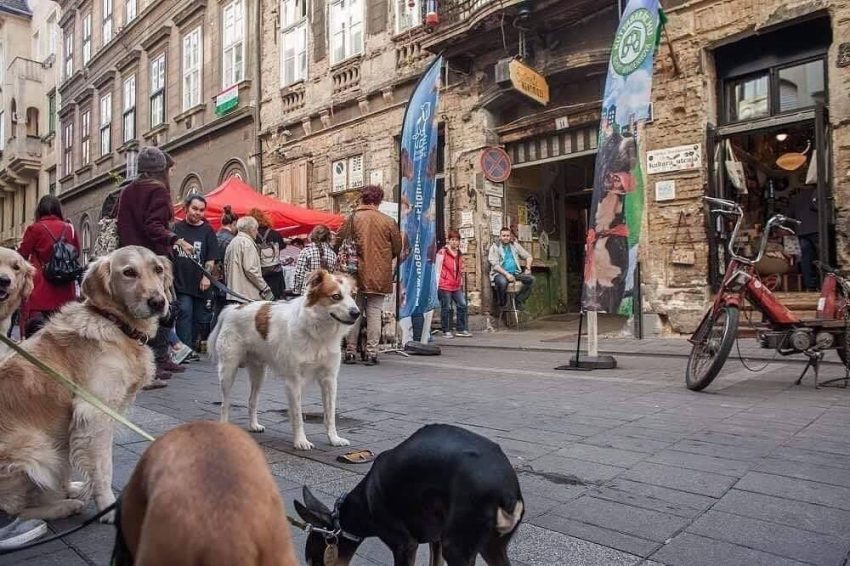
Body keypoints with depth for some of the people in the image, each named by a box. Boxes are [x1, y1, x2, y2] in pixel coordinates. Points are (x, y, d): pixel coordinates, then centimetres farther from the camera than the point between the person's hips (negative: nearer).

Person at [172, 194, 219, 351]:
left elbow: (211, 258, 1)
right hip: (180, 281, -1)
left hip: (200, 283, 1)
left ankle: (195, 346, 18)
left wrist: (206, 276, -8)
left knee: (200, 317, 6)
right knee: (185, 312, -9)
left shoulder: (207, 230, 5)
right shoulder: (176, 228, 5)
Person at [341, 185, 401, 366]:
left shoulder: (353, 218, -5)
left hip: (357, 274, 0)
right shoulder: (389, 221, -2)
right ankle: (371, 353, 6)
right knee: (374, 313, 6)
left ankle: (350, 352, 12)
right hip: (380, 276, 0)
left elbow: (341, 244, -5)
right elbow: (397, 249, 4)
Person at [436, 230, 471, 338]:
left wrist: (462, 284, 17)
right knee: (446, 308, 0)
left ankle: (460, 329, 13)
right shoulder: (442, 253, -7)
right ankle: (446, 331, 11)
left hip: (457, 286, 6)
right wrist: (436, 286, -10)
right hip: (445, 286, -6)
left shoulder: (459, 254, 13)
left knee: (462, 305, 2)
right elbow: (438, 270, -7)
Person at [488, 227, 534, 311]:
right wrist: (506, 274, -22)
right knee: (502, 282, -39)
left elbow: (529, 257, 20)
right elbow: (495, 265, -10)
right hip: (500, 273, -5)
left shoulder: (515, 245, 15)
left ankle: (519, 300, -10)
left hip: (515, 273, 5)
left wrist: (527, 268, 2)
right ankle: (502, 304, -15)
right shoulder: (495, 247, 1)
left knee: (531, 279, -19)